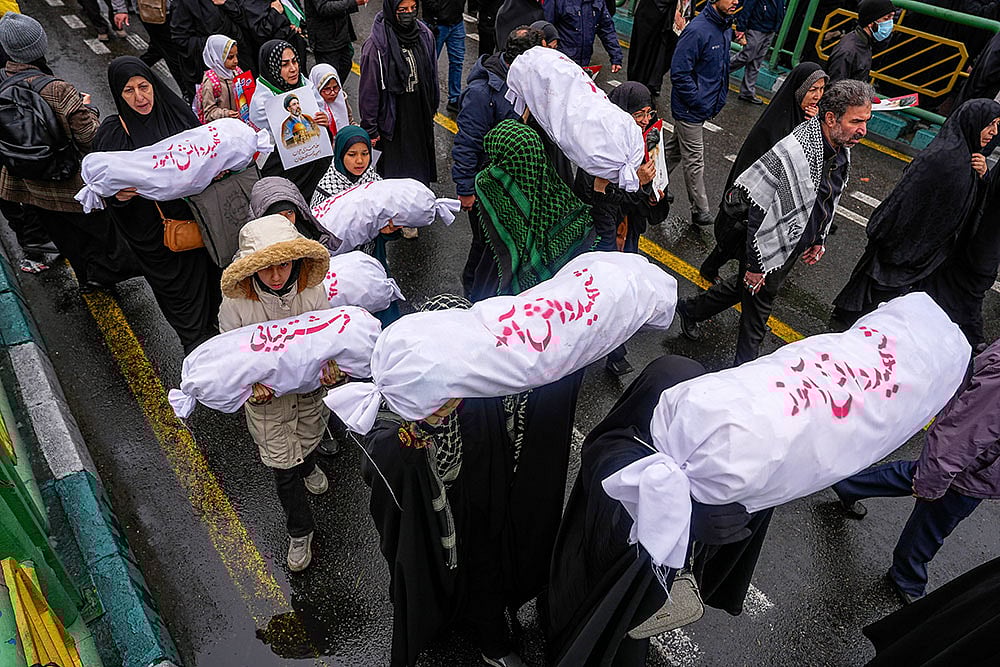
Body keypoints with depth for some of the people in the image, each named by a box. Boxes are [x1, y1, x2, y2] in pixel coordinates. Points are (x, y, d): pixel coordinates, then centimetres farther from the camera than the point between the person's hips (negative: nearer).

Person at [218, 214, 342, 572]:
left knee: (309, 438, 30)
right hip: (266, 395, -2)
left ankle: (308, 465, 69)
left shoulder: (313, 290, -21)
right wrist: (252, 383, -32)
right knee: (283, 466, 8)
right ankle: (300, 531, 33)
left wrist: (330, 363, -29)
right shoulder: (235, 304, -25)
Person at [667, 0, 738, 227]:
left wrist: (718, 99, 12)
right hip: (691, 110, -8)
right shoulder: (698, 30, -22)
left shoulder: (725, 28, 6)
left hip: (705, 107, 8)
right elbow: (679, 72, -24)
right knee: (694, 161, 1)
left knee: (675, 149, 20)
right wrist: (698, 102, -20)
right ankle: (700, 211, 12)